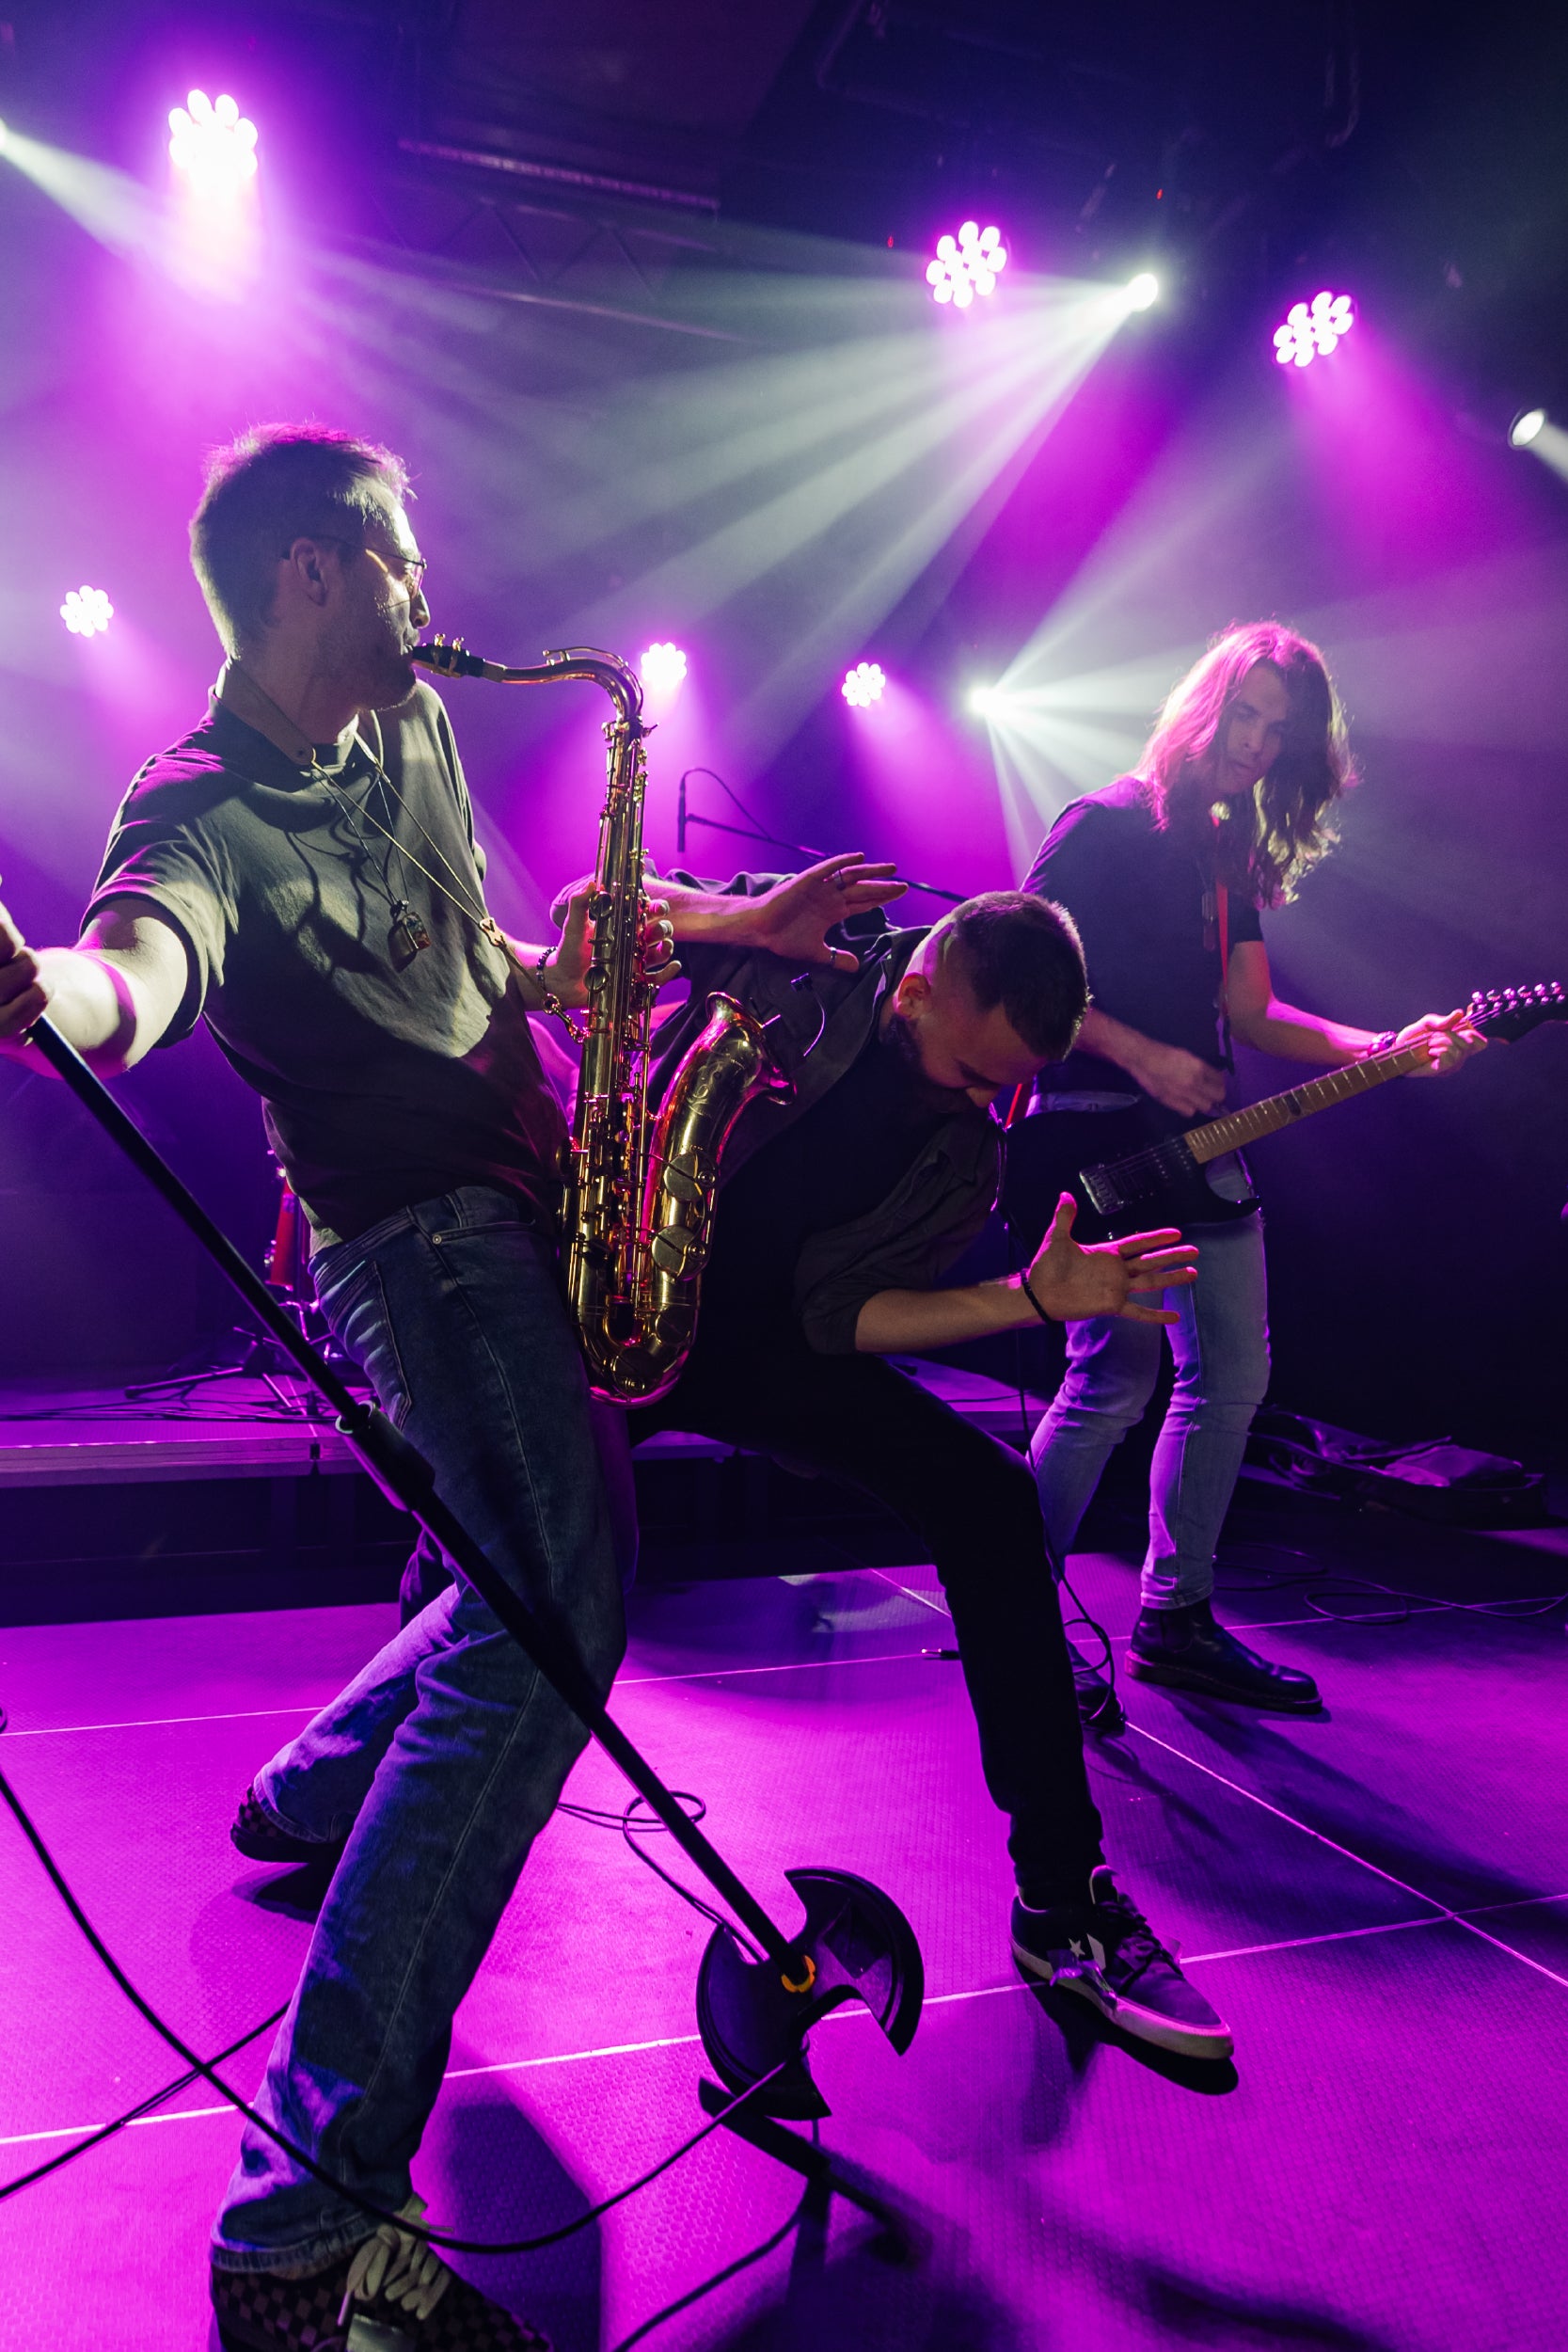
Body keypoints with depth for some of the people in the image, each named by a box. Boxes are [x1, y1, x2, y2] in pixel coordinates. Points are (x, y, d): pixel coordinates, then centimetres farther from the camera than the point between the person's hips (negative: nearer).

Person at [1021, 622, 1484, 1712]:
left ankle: (1175, 1620, 20)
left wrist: (1389, 1045, 0)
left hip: (1201, 1141, 9)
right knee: (1115, 1378, -12)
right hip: (1102, 1132, -8)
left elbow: (1249, 1015, 12)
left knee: (1232, 1378, 8)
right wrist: (1142, 1059, -17)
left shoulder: (1236, 854, 18)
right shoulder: (1104, 825, -5)